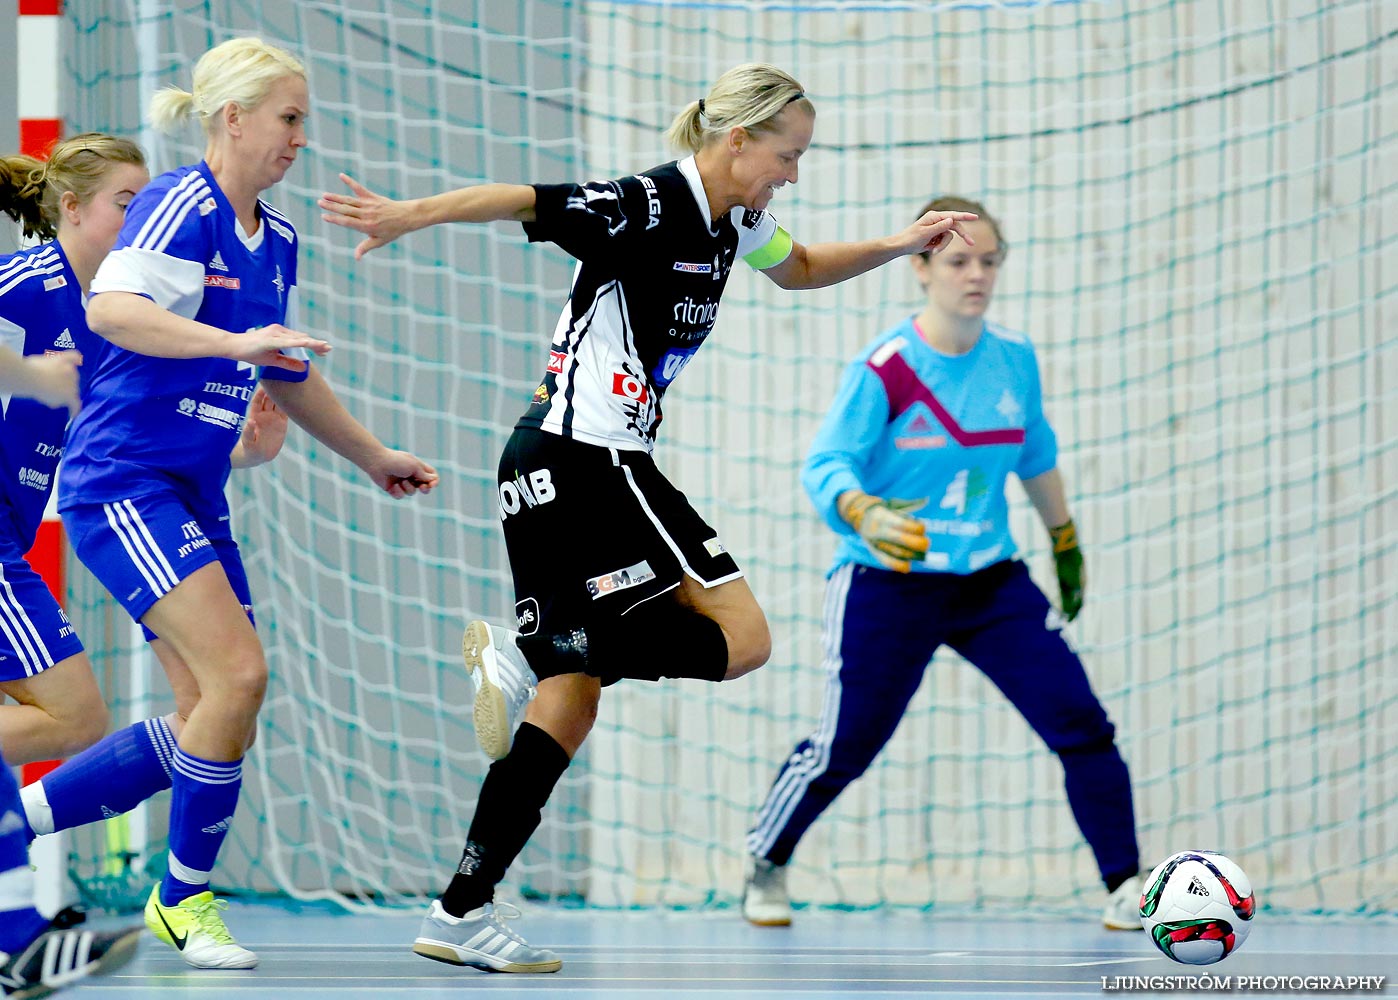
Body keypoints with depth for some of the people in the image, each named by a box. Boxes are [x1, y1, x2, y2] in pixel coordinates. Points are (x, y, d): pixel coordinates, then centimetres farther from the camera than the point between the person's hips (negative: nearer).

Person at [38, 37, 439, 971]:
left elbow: (288, 373, 28)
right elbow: (111, 308, -28)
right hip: (121, 481, -9)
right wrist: (236, 342, -37)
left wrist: (374, 456, 31)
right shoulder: (182, 206, -13)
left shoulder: (277, 241, 14)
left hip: (196, 497, 9)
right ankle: (185, 900, -2)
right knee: (237, 673, -18)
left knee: (216, 714, 4)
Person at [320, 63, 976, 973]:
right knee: (740, 636, -10)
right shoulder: (645, 207, -14)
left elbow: (800, 269, 35)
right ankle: (525, 653, -19)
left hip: (549, 471, 10)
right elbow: (526, 202, -23)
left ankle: (463, 910, 1)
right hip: (590, 458, -10)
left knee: (574, 690, 5)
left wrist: (895, 247, 25)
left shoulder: (731, 221, 15)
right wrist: (411, 215, -34)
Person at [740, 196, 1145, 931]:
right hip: (888, 586, -4)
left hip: (991, 581, 4)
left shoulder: (1014, 358, 2)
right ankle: (765, 865, 26)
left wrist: (1066, 542, 26)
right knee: (842, 749, -1)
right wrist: (863, 515, -41)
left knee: (1081, 726, -9)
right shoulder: (884, 369, -14)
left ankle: (1125, 885, 0)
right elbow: (824, 466, -20)